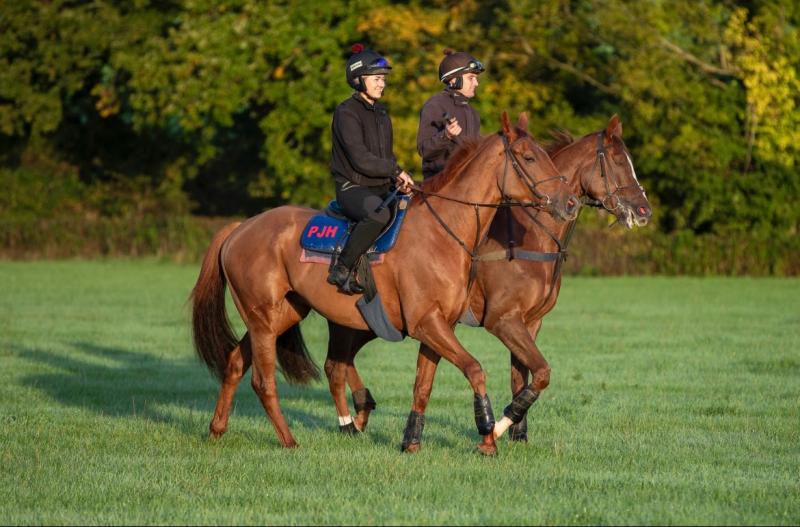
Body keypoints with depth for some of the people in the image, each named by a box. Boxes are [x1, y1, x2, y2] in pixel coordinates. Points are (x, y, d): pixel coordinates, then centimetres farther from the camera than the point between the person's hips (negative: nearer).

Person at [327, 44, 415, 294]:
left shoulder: (381, 112, 15)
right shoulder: (347, 113, -12)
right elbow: (361, 160, -20)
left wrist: (398, 179, -1)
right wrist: (396, 171, -12)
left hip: (382, 188, 9)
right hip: (353, 188, -9)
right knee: (379, 213, -38)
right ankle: (342, 269, -31)